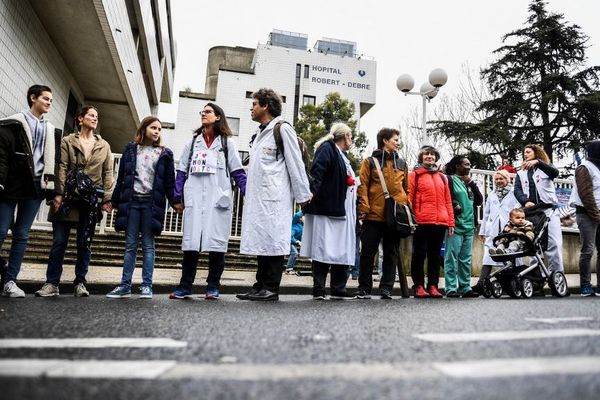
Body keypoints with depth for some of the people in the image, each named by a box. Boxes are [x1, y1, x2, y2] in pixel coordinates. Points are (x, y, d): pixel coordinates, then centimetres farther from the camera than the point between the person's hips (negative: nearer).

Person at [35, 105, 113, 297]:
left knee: (85, 243, 4)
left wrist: (107, 198, 0)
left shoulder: (104, 145, 12)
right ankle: (52, 283, 7)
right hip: (68, 197, -1)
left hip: (91, 200, 1)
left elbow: (108, 173, 8)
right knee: (59, 241, -1)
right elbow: (62, 168, 0)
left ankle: (80, 283, 12)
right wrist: (59, 194, -9)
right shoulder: (68, 141, 8)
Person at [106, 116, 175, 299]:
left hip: (151, 202, -1)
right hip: (131, 200, 2)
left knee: (148, 245, 2)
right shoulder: (131, 149, 11)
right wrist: (114, 201, 9)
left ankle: (147, 285, 7)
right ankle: (125, 285, 10)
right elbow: (121, 177, 11)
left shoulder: (164, 154, 7)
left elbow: (169, 181, 5)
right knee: (130, 245, 5)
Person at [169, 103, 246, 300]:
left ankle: (213, 287, 6)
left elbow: (237, 172, 4)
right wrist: (178, 198, 6)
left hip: (217, 199, -2)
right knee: (191, 242, 1)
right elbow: (182, 171, 15)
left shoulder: (227, 142, 11)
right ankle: (185, 286, 7)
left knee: (216, 241, -2)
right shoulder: (193, 141, 19)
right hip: (194, 199, 3)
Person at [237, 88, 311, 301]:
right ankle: (260, 286, 16)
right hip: (257, 198, 9)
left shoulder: (282, 129, -4)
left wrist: (302, 195, -8)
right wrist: (249, 193, 20)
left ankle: (271, 288, 1)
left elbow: (295, 164, -8)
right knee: (260, 241, 9)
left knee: (273, 240, -5)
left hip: (275, 198, -9)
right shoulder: (259, 133, 22)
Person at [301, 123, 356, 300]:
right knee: (323, 249, -6)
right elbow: (316, 173, -16)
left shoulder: (342, 156, 24)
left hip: (343, 211, 9)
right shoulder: (327, 149, -3)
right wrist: (312, 195, -30)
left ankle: (338, 289, 15)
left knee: (343, 251, 8)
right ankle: (318, 290, 1)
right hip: (326, 208, -9)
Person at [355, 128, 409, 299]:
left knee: (392, 253, 7)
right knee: (368, 252, 2)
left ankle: (386, 288, 15)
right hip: (374, 215, -3)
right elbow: (363, 186, -2)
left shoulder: (401, 163, 17)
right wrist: (364, 208, -11)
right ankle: (364, 288, 12)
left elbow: (406, 188, 17)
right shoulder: (370, 161, 5)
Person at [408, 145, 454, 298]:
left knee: (435, 255, 8)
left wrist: (451, 221, 11)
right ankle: (418, 286, 7)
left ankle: (433, 285, 15)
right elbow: (409, 198, -1)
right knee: (419, 254, 1)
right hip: (421, 222, -4)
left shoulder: (442, 177, 19)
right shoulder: (414, 175, 5)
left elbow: (447, 200, 17)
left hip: (440, 222, 5)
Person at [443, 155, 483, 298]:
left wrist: (471, 183, 7)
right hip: (455, 225, -7)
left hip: (469, 226, 7)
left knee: (466, 260, 9)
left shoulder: (469, 183, 22)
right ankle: (451, 289, -3)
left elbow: (479, 200, 14)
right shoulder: (449, 179, -1)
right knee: (452, 258, -6)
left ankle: (465, 287, 15)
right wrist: (454, 206, -16)